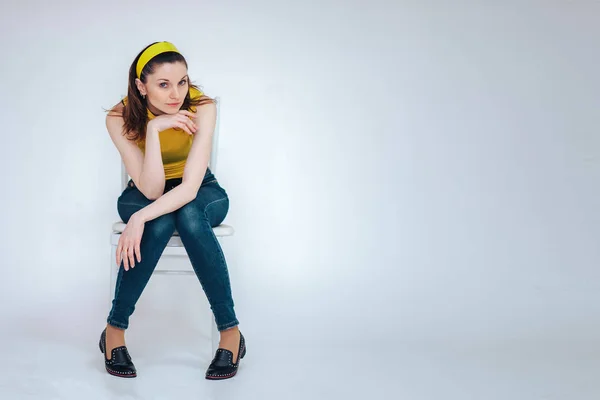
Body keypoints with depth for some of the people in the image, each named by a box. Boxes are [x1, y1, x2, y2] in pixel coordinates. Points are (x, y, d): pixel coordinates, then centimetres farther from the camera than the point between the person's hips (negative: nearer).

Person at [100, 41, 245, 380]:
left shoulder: (201, 107, -26)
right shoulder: (121, 118, -23)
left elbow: (190, 187, -32)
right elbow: (151, 191, -30)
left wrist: (140, 218, -44)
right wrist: (153, 129, -40)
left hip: (201, 193, 0)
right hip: (145, 194, 0)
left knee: (189, 215, -36)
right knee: (161, 222, -35)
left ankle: (231, 331, -29)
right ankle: (115, 329, -20)